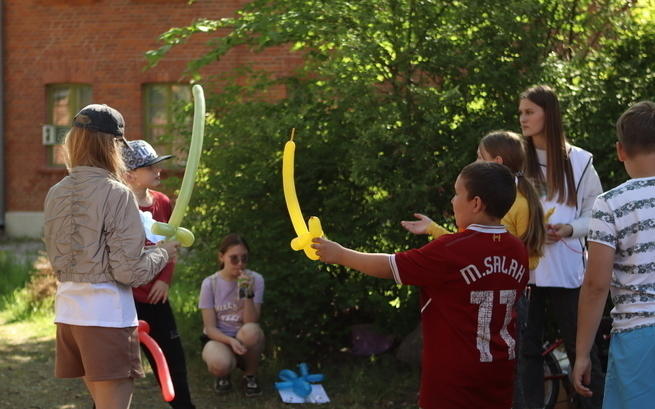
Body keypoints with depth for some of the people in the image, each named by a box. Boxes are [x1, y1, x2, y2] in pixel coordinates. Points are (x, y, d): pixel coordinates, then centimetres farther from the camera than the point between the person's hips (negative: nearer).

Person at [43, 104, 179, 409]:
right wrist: (163, 252, 3)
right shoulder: (117, 194, -13)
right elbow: (130, 272, -15)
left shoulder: (56, 194, 7)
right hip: (108, 313, -7)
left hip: (68, 310, 7)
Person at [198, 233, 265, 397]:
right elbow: (210, 328, -11)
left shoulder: (255, 279, -9)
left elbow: (251, 323, -16)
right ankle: (223, 375, 4)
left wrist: (248, 293, -30)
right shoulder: (210, 283, -9)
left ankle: (250, 376, -6)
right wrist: (230, 341, -30)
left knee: (250, 331, -36)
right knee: (220, 363, -37)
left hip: (247, 342, 1)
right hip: (219, 339, -1)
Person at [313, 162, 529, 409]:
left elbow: (388, 267, -9)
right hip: (500, 370, 6)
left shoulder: (449, 252, -17)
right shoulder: (518, 251, 0)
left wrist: (340, 255, 5)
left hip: (454, 375, -6)